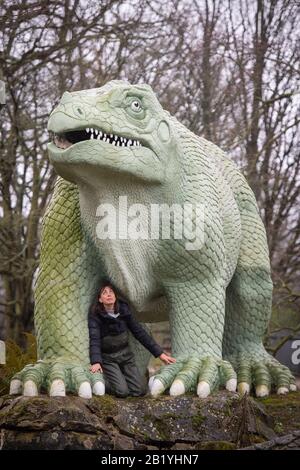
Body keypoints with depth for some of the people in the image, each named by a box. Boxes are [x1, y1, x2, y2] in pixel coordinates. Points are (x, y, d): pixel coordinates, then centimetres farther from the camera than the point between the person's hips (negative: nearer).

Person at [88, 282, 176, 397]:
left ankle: (121, 377, 20)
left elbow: (140, 332, 1)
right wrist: (96, 362, -42)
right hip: (107, 358, -4)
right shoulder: (95, 314, -15)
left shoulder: (124, 310, -4)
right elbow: (94, 339, -25)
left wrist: (160, 353, -1)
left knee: (140, 390, -8)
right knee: (122, 391, -19)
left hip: (125, 355, 4)